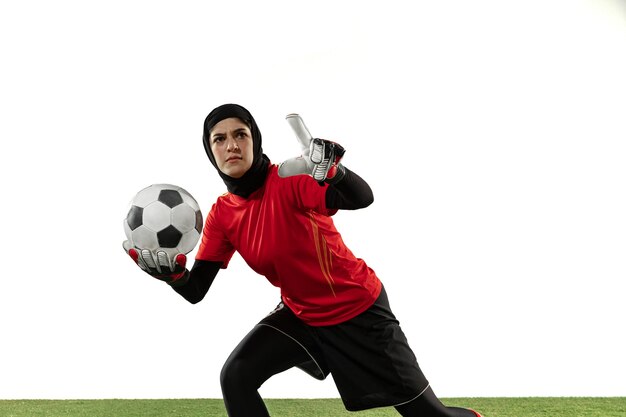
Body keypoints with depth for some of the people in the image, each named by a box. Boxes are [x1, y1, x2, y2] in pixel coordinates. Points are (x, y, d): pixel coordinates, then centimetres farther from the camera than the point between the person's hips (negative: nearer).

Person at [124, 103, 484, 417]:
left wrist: (332, 171, -61)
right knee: (235, 377, -13)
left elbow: (362, 198, -41)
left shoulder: (290, 180, -24)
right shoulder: (222, 215, -7)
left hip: (360, 309, -5)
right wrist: (171, 273, -30)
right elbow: (196, 290, -9)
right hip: (302, 315, 5)